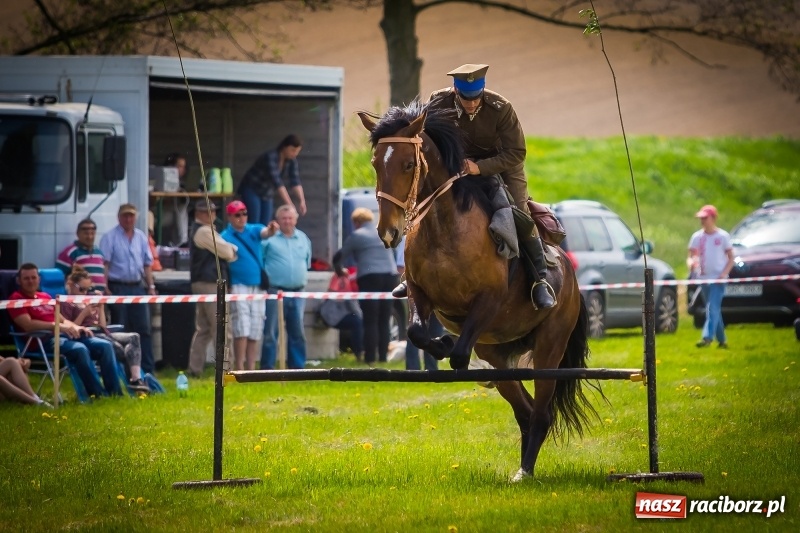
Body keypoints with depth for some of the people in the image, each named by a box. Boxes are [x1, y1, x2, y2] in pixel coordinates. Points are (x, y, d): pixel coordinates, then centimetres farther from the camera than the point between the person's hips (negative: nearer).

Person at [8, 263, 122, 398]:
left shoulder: (45, 297, 26)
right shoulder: (16, 299, 1)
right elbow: (28, 325, -14)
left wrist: (76, 327, 3)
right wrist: (57, 326, -20)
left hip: (66, 335, 8)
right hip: (43, 340, -8)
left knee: (105, 346, -8)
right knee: (80, 349, -34)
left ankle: (114, 392, -10)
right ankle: (98, 395, -31)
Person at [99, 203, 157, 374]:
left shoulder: (141, 237, 12)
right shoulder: (110, 237, -4)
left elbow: (147, 264, 17)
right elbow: (104, 264, -9)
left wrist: (151, 286, 11)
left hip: (137, 286, 5)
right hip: (118, 287, -5)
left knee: (143, 328, 3)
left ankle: (148, 368, 5)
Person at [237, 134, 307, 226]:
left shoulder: (291, 161, -8)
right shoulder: (270, 157, -29)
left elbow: (295, 182, -14)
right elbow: (277, 183, -36)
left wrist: (301, 201, -29)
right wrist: (289, 204, -41)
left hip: (266, 195, 7)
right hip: (251, 190, -7)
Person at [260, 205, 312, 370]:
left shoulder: (303, 239, 15)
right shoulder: (269, 238, -2)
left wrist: (302, 279, 16)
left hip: (297, 292, 5)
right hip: (275, 292, -5)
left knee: (298, 333, 8)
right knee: (271, 333, -4)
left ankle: (297, 366, 14)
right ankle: (267, 367, -2)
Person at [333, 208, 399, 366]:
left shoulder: (356, 236, 4)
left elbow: (338, 258, 8)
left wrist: (340, 271, 28)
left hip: (369, 277, -4)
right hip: (390, 276, 4)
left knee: (371, 322, -3)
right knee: (384, 322, 7)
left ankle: (370, 360, -6)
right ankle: (383, 358, 5)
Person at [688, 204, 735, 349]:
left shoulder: (722, 236, -2)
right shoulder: (697, 237, 8)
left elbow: (731, 258, 1)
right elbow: (691, 256, 7)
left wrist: (724, 273, -15)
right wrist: (691, 262, -18)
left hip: (718, 278, -5)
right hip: (704, 277, 5)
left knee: (713, 309, -17)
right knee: (713, 310, 11)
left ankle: (707, 337, -26)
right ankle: (722, 340, 21)